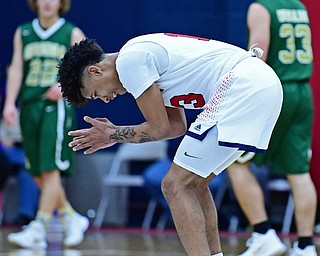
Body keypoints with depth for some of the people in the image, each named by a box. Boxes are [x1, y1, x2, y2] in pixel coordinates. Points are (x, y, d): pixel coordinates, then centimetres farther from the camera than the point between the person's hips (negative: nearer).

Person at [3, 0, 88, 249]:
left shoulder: (72, 34, 4)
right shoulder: (23, 33, 14)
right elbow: (16, 68, 8)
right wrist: (10, 102, -3)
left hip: (57, 107, -5)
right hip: (29, 106, 5)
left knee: (50, 169, -13)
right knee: (38, 173, 7)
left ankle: (38, 229, -15)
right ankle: (72, 218, 23)